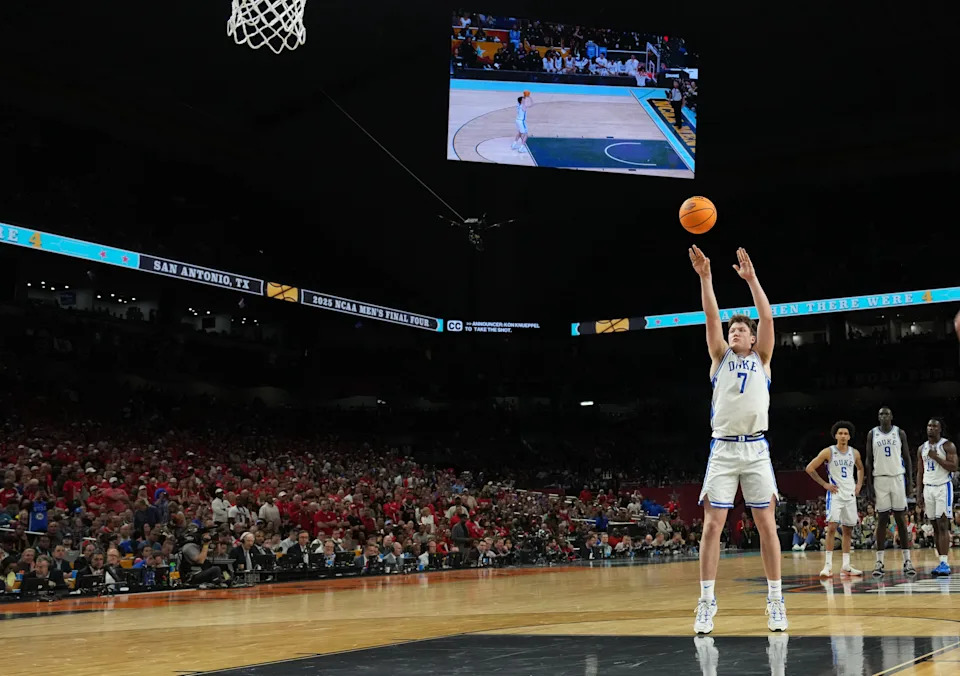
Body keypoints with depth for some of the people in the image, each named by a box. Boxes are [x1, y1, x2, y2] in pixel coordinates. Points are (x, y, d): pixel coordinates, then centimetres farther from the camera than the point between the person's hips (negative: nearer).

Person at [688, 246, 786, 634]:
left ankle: (775, 601, 7)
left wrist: (751, 279, -5)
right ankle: (707, 602, -2)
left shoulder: (761, 358, 13)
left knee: (766, 523, 0)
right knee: (712, 524, -5)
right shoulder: (720, 357, 14)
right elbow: (711, 318, 2)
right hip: (722, 448, 1)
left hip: (755, 448, 0)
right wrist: (705, 278, -7)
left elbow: (767, 317, 0)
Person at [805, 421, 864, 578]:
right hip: (835, 494, -5)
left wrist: (859, 484, 12)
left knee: (848, 530, 8)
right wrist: (824, 484, -8)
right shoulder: (828, 452, -7)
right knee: (832, 527, -15)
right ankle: (828, 565, -14)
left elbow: (860, 468, 26)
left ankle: (846, 566, 14)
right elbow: (810, 468, -5)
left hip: (850, 495, 5)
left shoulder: (854, 453, 6)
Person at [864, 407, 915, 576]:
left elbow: (907, 458, 6)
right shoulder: (872, 434, 4)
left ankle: (907, 561, 4)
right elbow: (868, 460, 4)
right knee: (882, 519, 1)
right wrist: (869, 485, -2)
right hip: (880, 479, 0)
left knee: (901, 519, 1)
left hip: (898, 478, 0)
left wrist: (910, 482, -2)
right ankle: (879, 562, 3)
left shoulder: (900, 433, 4)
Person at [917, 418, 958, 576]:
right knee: (935, 526, 6)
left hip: (943, 487, -6)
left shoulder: (948, 446, -4)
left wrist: (936, 457, -18)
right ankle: (942, 563, 10)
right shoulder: (922, 448, 12)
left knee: (943, 525, -12)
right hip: (928, 488, 6)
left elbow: (953, 467, -13)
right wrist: (919, 494, 9)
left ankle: (944, 563, -14)